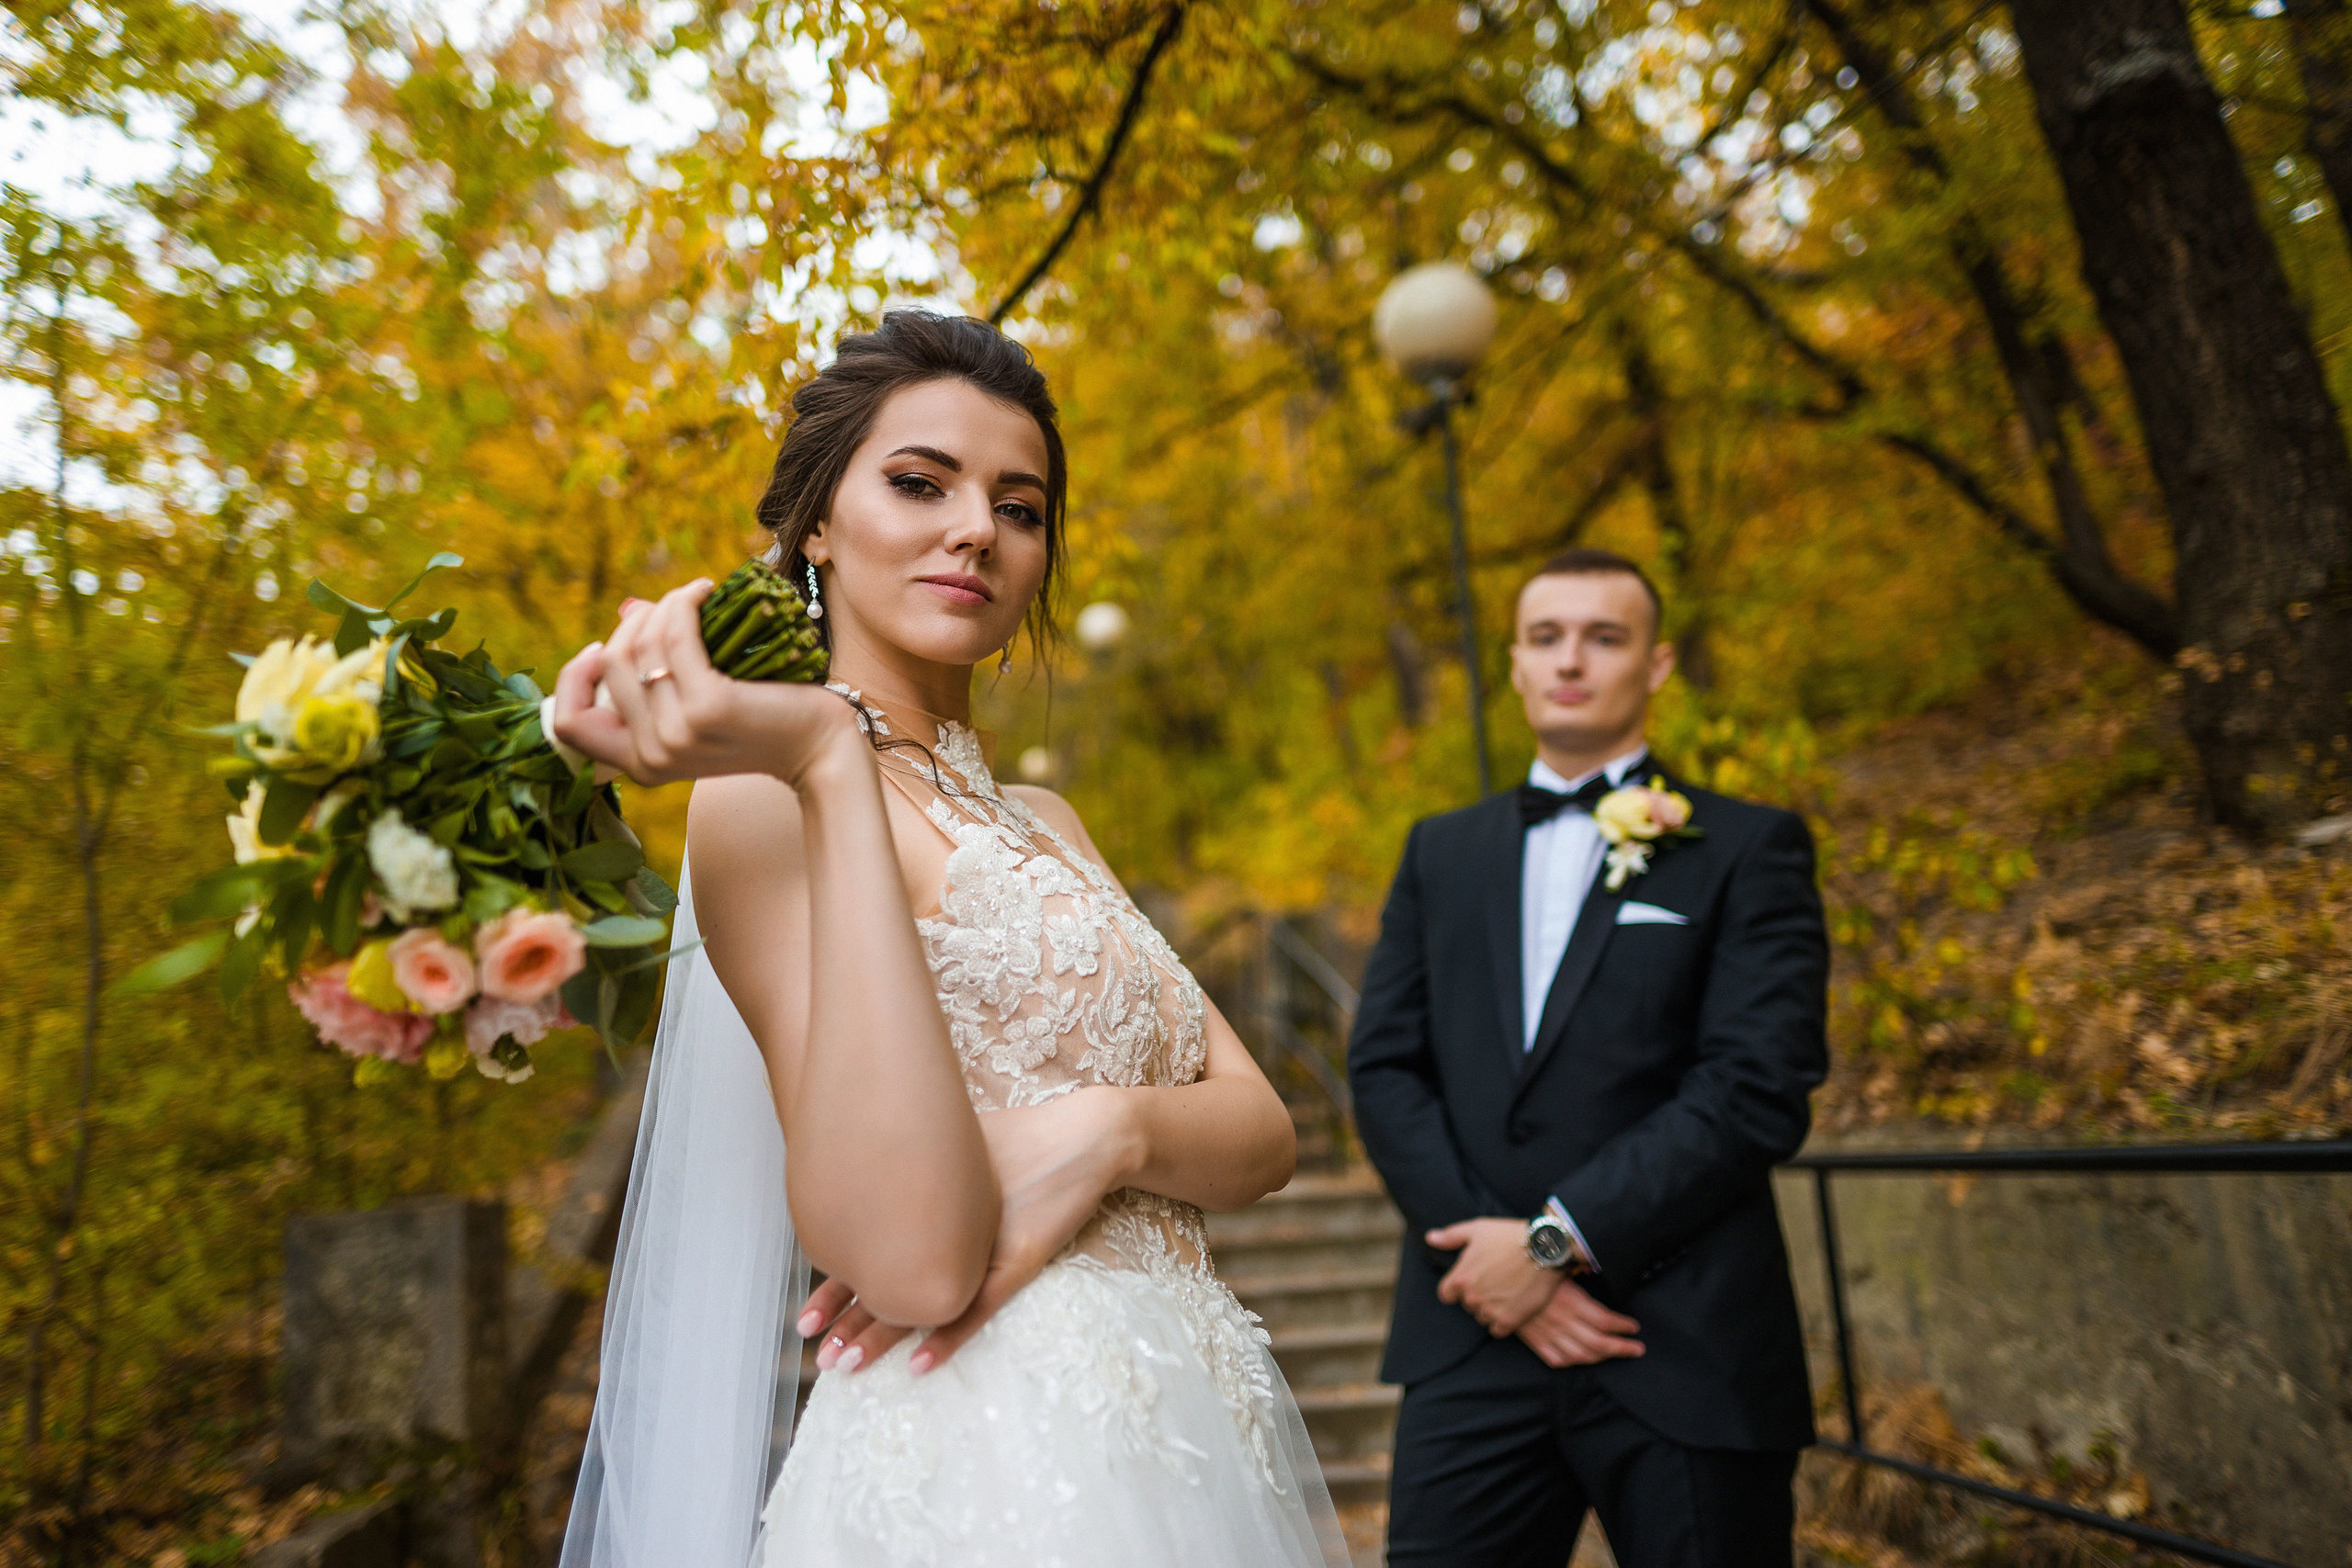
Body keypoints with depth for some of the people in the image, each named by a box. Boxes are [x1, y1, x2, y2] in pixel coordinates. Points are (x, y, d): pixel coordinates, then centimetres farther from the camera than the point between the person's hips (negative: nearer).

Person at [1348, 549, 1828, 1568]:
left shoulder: (1748, 849, 2)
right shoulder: (1440, 852, 13)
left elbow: (1759, 1089, -9)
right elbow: (1383, 1070, 5)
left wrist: (1556, 1238, -14)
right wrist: (1486, 1247, -9)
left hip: (1689, 1351, -2)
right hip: (1477, 1337, 3)